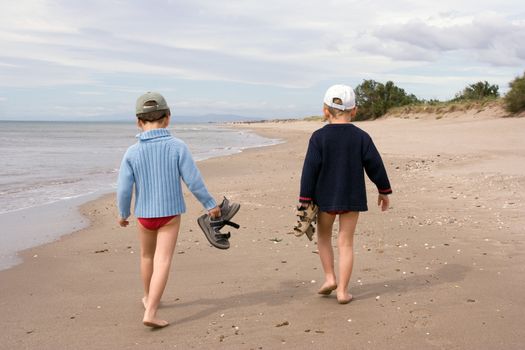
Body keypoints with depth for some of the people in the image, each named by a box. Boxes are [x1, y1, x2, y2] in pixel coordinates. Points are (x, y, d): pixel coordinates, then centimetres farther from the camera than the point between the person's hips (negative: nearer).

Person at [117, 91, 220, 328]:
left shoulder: (132, 152, -9)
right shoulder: (177, 147, -13)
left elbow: (123, 189, -8)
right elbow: (193, 181, -12)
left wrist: (123, 214, 9)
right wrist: (210, 204, 1)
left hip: (145, 213, 2)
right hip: (170, 212, -2)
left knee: (147, 255, 23)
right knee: (163, 261, -2)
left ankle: (149, 297, 42)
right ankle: (150, 312, -11)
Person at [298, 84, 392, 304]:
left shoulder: (319, 137, -8)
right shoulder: (361, 137, -3)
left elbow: (310, 169, -9)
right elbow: (375, 165, 1)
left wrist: (305, 199, -4)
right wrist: (384, 191, 15)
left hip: (325, 197, -1)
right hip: (352, 198, 1)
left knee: (323, 236, 21)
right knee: (346, 243, 5)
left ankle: (330, 277, 13)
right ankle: (342, 290, 6)